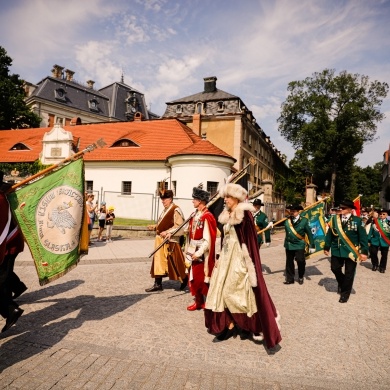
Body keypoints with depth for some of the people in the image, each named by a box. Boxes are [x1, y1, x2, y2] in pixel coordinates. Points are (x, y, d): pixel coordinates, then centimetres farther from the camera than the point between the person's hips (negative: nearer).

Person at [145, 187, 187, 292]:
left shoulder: (176, 210, -14)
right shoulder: (165, 210, 14)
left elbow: (179, 226, -20)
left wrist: (167, 232, -24)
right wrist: (155, 227, 10)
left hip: (171, 241, -9)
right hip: (161, 240, 9)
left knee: (174, 263, 1)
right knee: (159, 261, 9)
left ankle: (185, 279, 24)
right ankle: (158, 284, 16)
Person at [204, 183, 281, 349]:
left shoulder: (244, 214, -12)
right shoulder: (227, 215, 11)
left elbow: (249, 239, -15)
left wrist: (248, 262, -18)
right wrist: (220, 257, 14)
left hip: (239, 258, -8)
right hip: (227, 257, 8)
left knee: (233, 291, -2)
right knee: (222, 289, 8)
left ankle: (247, 325, 18)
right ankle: (229, 324, 19)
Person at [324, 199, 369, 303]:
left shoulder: (357, 221, -7)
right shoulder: (335, 219, 1)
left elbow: (363, 237, -6)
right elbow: (329, 234, 6)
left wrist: (364, 251, -10)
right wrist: (326, 247, 7)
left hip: (351, 251, -3)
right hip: (337, 250, 3)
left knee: (349, 273, 6)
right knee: (335, 268, 8)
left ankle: (345, 293, 22)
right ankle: (342, 283, 38)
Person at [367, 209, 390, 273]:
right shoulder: (375, 221, 0)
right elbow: (371, 231, 4)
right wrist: (369, 240, 4)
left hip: (385, 241, -1)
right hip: (375, 240, 1)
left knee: (384, 255, 8)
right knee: (373, 253, 5)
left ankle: (382, 267, 25)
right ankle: (375, 265, 27)